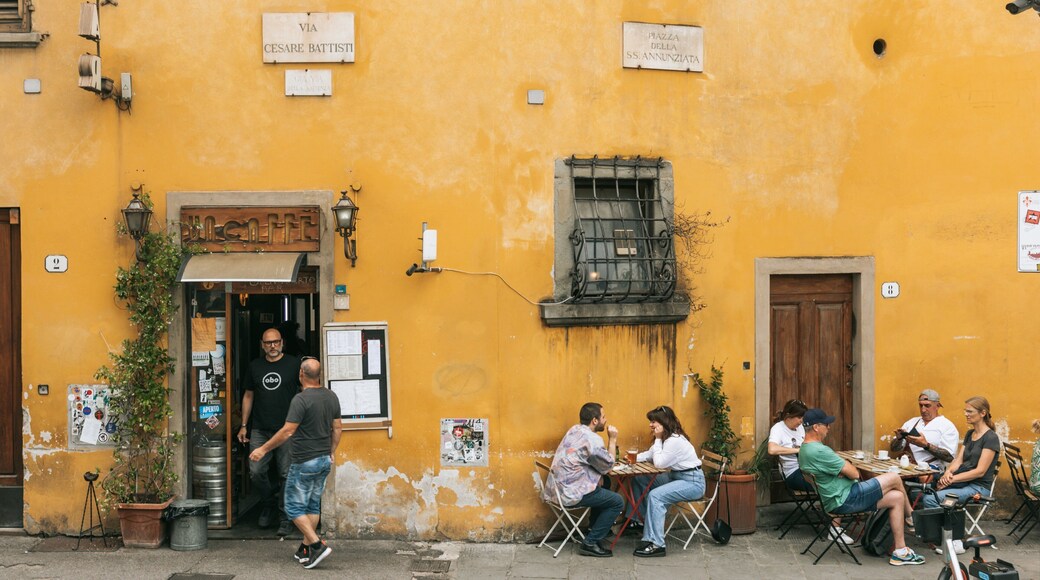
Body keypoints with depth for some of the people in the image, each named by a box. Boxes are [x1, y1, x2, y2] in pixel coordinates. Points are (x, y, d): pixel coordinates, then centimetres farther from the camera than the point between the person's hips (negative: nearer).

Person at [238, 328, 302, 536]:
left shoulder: (294, 364, 1)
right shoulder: (255, 366, 12)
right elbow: (248, 396, 18)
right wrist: (243, 425, 14)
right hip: (260, 430, 3)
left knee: (287, 475, -1)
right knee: (256, 472, -1)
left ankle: (286, 519, 8)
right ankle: (269, 502, 26)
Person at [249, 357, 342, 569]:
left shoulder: (301, 399, -19)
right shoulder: (332, 397, 4)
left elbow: (287, 432, -20)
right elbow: (337, 429, 11)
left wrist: (263, 449, -10)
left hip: (305, 462, -7)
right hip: (324, 460, 7)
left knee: (295, 508, 2)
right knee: (313, 505, 15)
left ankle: (317, 545, -7)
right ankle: (305, 550, 21)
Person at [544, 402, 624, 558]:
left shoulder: (574, 430, 11)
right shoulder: (592, 439, -18)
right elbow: (608, 465, -6)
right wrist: (612, 440, 0)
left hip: (555, 488, 10)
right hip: (570, 493, -10)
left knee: (602, 488, 28)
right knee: (617, 502, -1)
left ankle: (594, 529, 33)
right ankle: (590, 543, 0)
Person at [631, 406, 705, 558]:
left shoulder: (675, 440, -22)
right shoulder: (665, 437, 9)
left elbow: (659, 463, -22)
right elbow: (650, 454, 15)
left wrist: (658, 439, -17)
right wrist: (635, 458, -2)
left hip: (692, 481, -11)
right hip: (676, 476, 11)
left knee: (655, 495, -30)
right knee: (639, 480, 10)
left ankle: (656, 544, -32)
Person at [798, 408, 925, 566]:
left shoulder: (805, 449, 10)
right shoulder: (818, 451, -25)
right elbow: (854, 473, -19)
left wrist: (845, 468, -6)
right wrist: (851, 468, 4)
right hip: (844, 500, -11)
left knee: (897, 498, 6)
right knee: (894, 479, -5)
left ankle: (900, 551, 7)